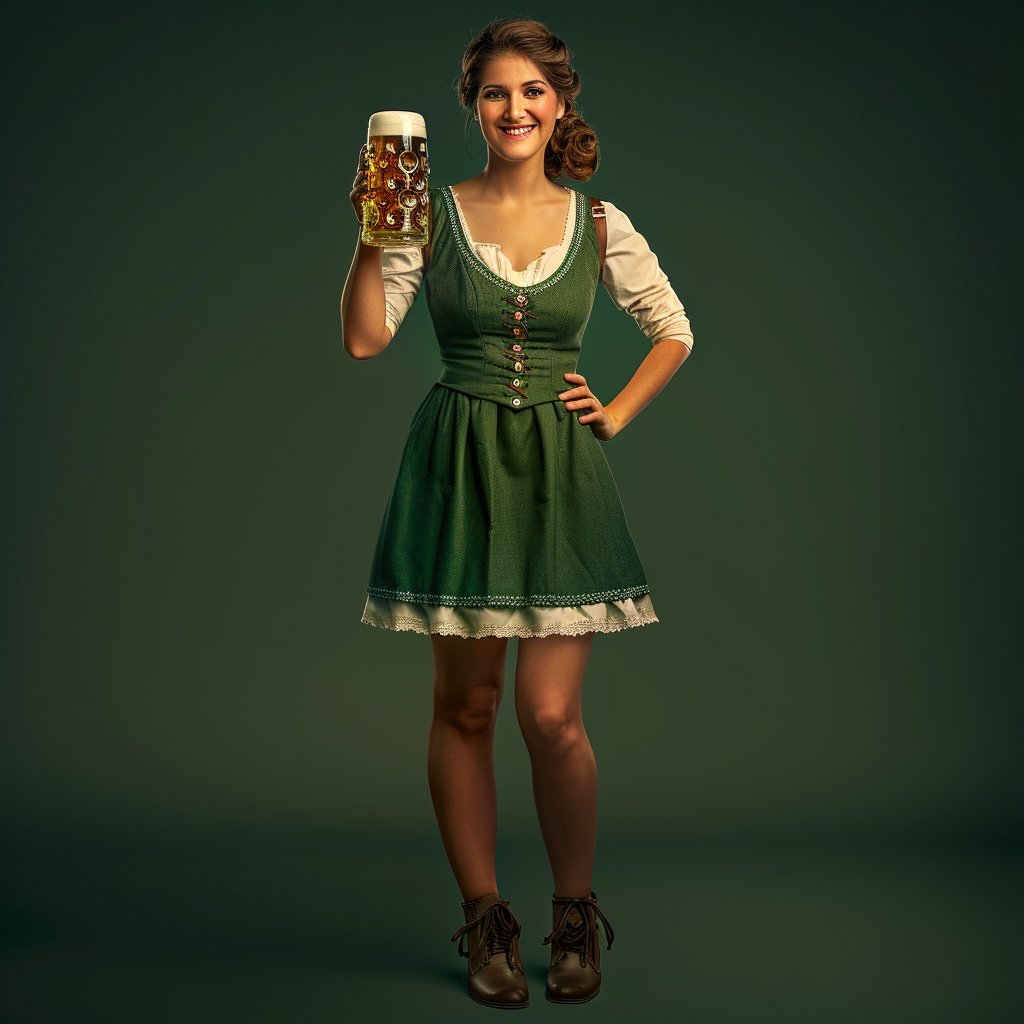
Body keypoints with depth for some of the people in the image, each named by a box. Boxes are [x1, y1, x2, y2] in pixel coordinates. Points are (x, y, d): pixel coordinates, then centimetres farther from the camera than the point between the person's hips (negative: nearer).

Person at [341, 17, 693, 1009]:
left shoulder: (599, 225, 5)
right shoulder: (433, 212, 2)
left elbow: (675, 333, 17)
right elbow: (364, 338, -5)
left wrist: (616, 415, 7)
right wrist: (374, 234, -13)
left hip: (557, 477, 0)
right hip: (456, 470, 0)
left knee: (550, 713, -4)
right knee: (465, 705, 6)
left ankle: (576, 916, 19)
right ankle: (484, 920, 21)